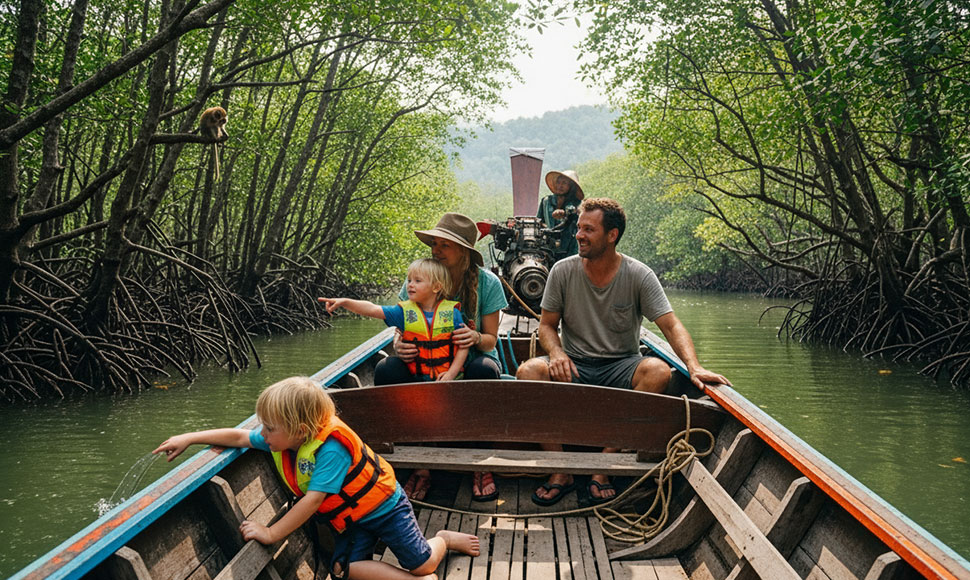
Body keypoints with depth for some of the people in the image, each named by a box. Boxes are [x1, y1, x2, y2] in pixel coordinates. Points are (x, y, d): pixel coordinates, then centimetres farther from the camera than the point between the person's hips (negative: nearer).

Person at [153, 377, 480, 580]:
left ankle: (444, 540, 25)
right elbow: (240, 437, -3)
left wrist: (271, 534, -29)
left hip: (384, 505, -7)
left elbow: (312, 501, -34)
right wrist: (189, 439, -7)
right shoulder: (283, 440, -11)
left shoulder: (330, 448, -34)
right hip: (351, 519, 7)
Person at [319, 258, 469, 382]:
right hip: (416, 379, 2)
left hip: (446, 378, -2)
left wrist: (451, 373, -7)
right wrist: (345, 302, -18)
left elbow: (463, 345, 3)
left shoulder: (452, 312, 2)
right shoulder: (404, 311, 5)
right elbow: (372, 309, -4)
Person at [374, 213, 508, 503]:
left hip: (470, 362, -2)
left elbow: (491, 339, -4)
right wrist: (399, 345, -23)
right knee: (386, 368, -29)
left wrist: (475, 338, -29)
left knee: (484, 369, -38)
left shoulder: (486, 282, -8)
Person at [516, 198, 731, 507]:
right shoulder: (563, 271, -2)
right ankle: (560, 471, -21)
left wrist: (694, 367, -28)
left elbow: (671, 325, -10)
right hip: (574, 367, 1)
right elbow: (547, 326, 4)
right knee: (528, 371, -28)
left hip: (621, 366, -1)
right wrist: (556, 353, -20)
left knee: (658, 370, -32)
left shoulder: (639, 276, -6)